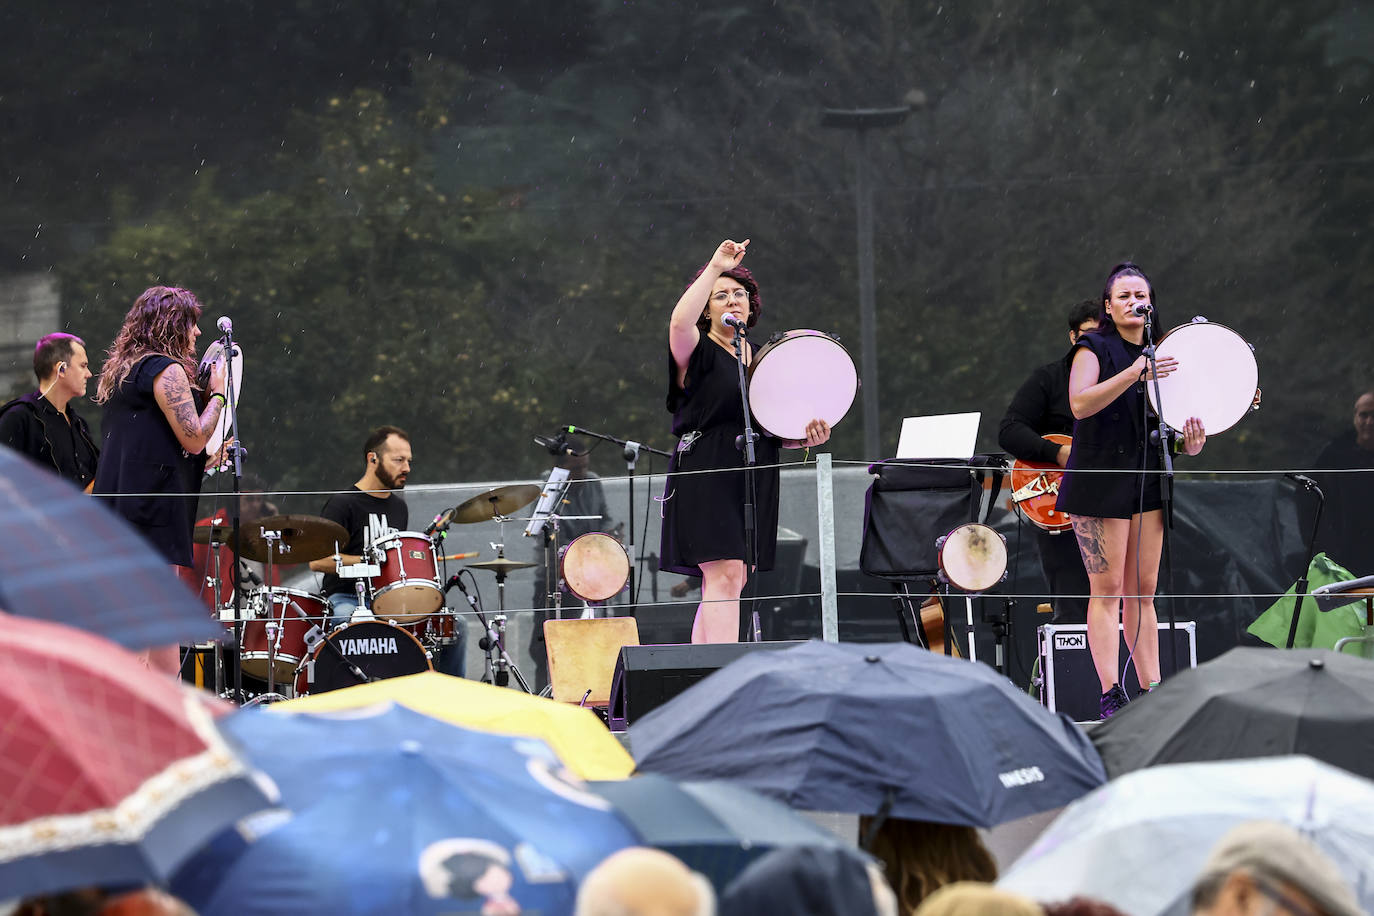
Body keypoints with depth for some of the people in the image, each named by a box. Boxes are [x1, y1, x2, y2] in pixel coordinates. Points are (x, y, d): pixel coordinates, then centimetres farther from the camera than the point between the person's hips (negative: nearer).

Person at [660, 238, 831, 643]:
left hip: (754, 480, 7)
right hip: (706, 474, -7)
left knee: (733, 581, 6)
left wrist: (804, 438, 4)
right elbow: (680, 322, -26)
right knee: (723, 573, -18)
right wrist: (715, 268, -25)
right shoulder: (698, 352, -1)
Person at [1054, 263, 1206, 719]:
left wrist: (1189, 443, 0)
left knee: (1143, 591, 6)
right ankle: (1110, 694, -12)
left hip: (1148, 482, 6)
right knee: (1107, 589, -9)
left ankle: (1152, 691, 5)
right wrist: (1133, 374, -28)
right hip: (1100, 482, -6)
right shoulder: (1094, 349, -2)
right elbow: (1080, 403, -20)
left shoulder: (1157, 354, 15)